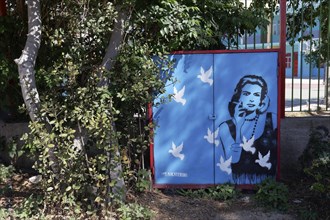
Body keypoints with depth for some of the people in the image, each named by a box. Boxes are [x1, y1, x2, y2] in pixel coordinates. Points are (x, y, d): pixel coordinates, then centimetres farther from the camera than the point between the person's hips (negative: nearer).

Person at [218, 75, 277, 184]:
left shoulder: (273, 120, 1)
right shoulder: (226, 127, -1)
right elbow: (233, 160, -10)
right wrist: (238, 126, -13)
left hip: (268, 181, 1)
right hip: (241, 181, -1)